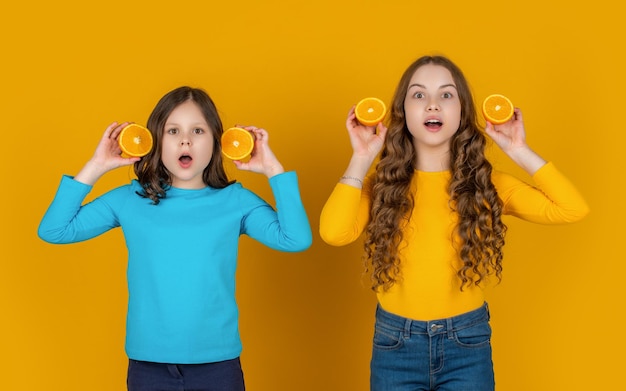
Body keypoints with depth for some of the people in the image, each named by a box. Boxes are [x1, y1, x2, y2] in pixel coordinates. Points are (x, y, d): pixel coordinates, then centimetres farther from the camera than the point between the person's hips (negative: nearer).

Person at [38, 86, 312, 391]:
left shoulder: (235, 201, -1)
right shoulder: (129, 199, 1)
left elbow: (296, 239, -12)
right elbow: (53, 231, 1)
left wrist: (273, 169, -9)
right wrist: (94, 168, -4)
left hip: (218, 362, 0)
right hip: (148, 363, 1)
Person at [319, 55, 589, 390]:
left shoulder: (486, 184, -1)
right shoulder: (382, 181, -3)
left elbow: (572, 209, -12)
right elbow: (334, 233, -22)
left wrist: (519, 152, -10)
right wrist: (360, 159, -16)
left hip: (467, 343, 0)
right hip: (395, 343, 0)